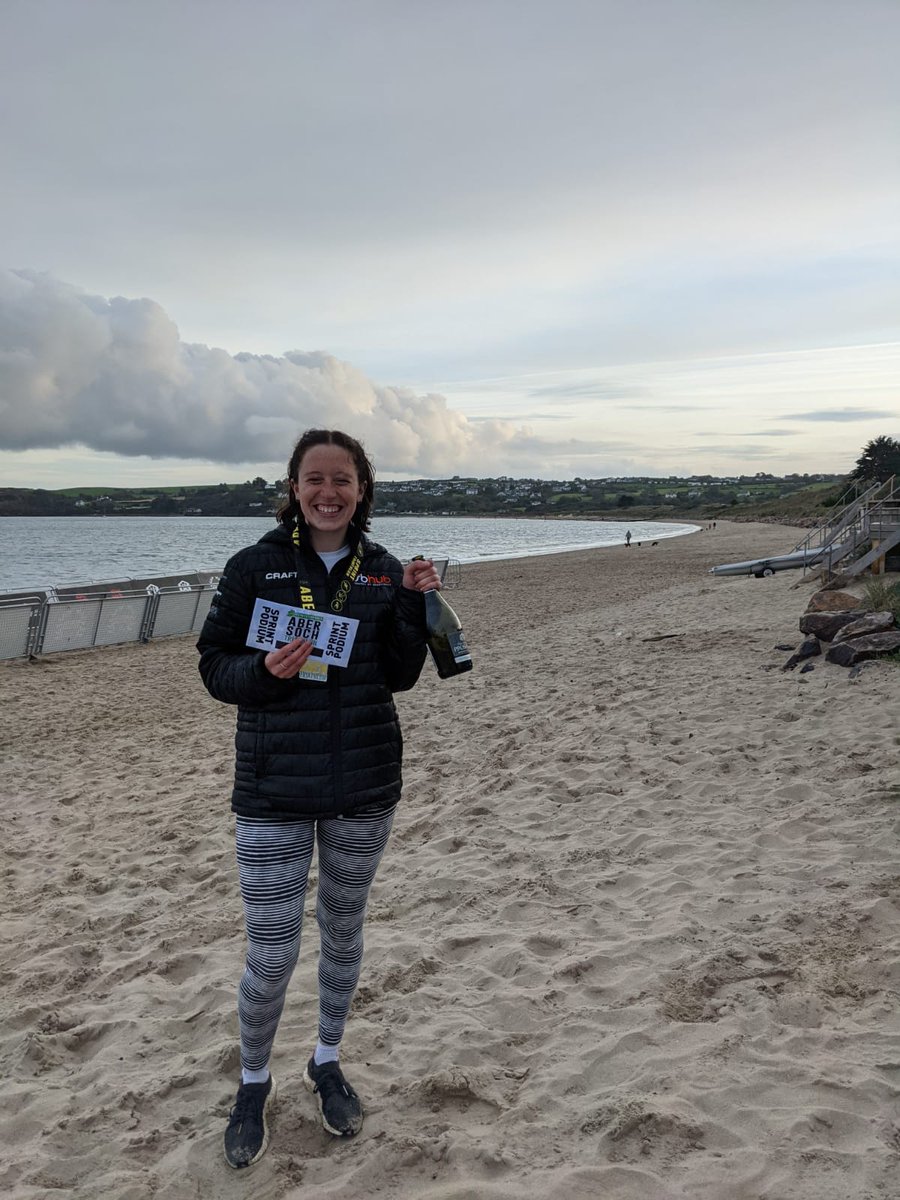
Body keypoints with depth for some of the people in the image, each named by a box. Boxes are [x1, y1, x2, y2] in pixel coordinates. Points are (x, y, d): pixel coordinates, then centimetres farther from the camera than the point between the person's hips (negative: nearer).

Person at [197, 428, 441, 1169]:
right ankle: (255, 1083, 31)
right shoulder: (255, 566, -6)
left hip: (366, 787, 3)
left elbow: (401, 676, -1)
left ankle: (328, 1062, 43)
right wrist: (266, 670, -23)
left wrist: (412, 603, -14)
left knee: (344, 932, 18)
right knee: (272, 955, 1)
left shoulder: (382, 570, 1)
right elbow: (215, 667, -4)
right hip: (274, 791, -2)